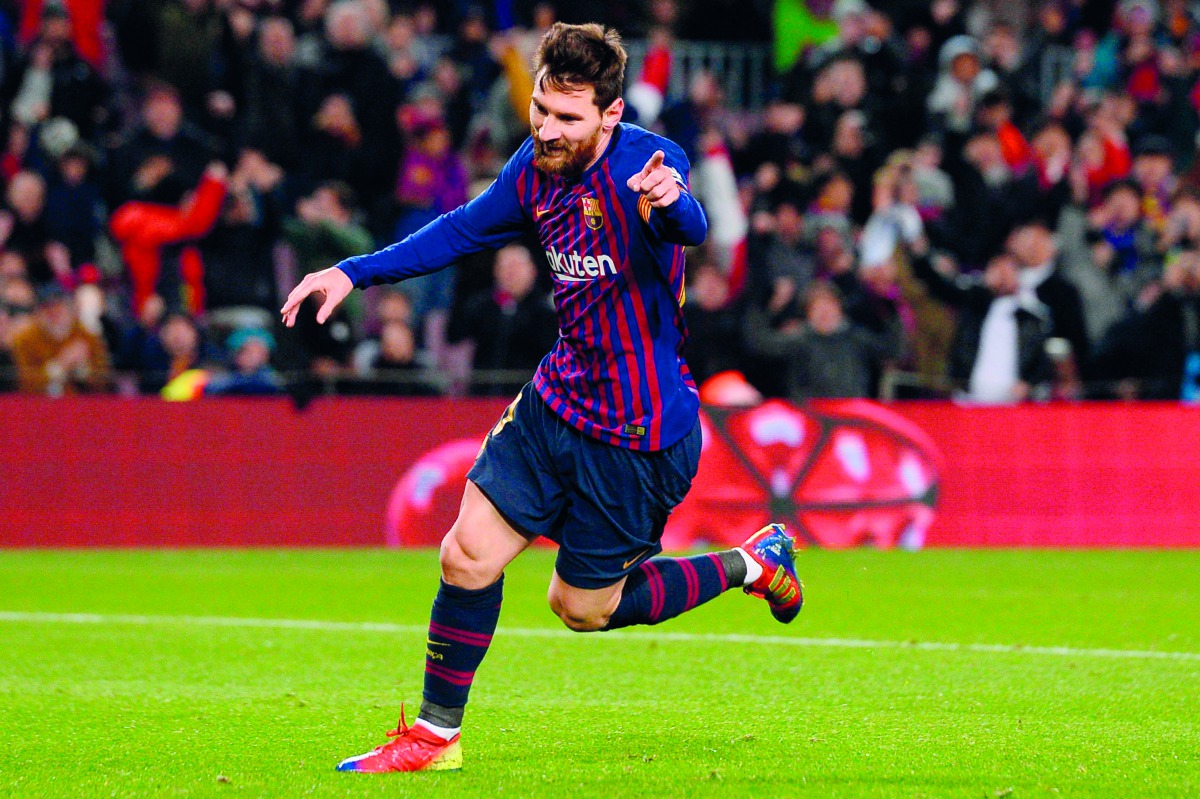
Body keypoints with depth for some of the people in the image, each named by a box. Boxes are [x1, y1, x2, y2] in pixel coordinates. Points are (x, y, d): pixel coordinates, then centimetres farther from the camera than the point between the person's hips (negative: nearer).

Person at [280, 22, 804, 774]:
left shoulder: (645, 162, -24)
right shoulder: (535, 168, -2)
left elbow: (691, 225, -48)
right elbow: (463, 231, 17)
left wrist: (667, 204, -72)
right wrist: (354, 273, 11)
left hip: (639, 435, -6)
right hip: (558, 402, 6)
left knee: (583, 607, 6)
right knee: (468, 557, 0)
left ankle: (751, 563, 27)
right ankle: (435, 737, 18)